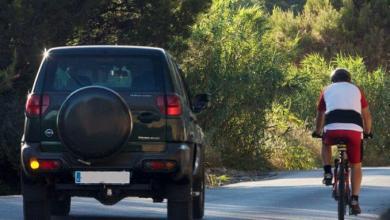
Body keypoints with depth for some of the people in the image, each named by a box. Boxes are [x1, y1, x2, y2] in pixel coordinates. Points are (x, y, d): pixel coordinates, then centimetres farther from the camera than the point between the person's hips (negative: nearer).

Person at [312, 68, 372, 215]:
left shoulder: (327, 90, 26)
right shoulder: (356, 90, 26)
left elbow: (320, 116, 35)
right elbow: (367, 115, 28)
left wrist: (317, 132, 51)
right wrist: (368, 132, 44)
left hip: (332, 128, 0)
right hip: (354, 129, 0)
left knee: (325, 144, 36)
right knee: (356, 166, 16)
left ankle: (328, 173, 15)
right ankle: (354, 200, 2)